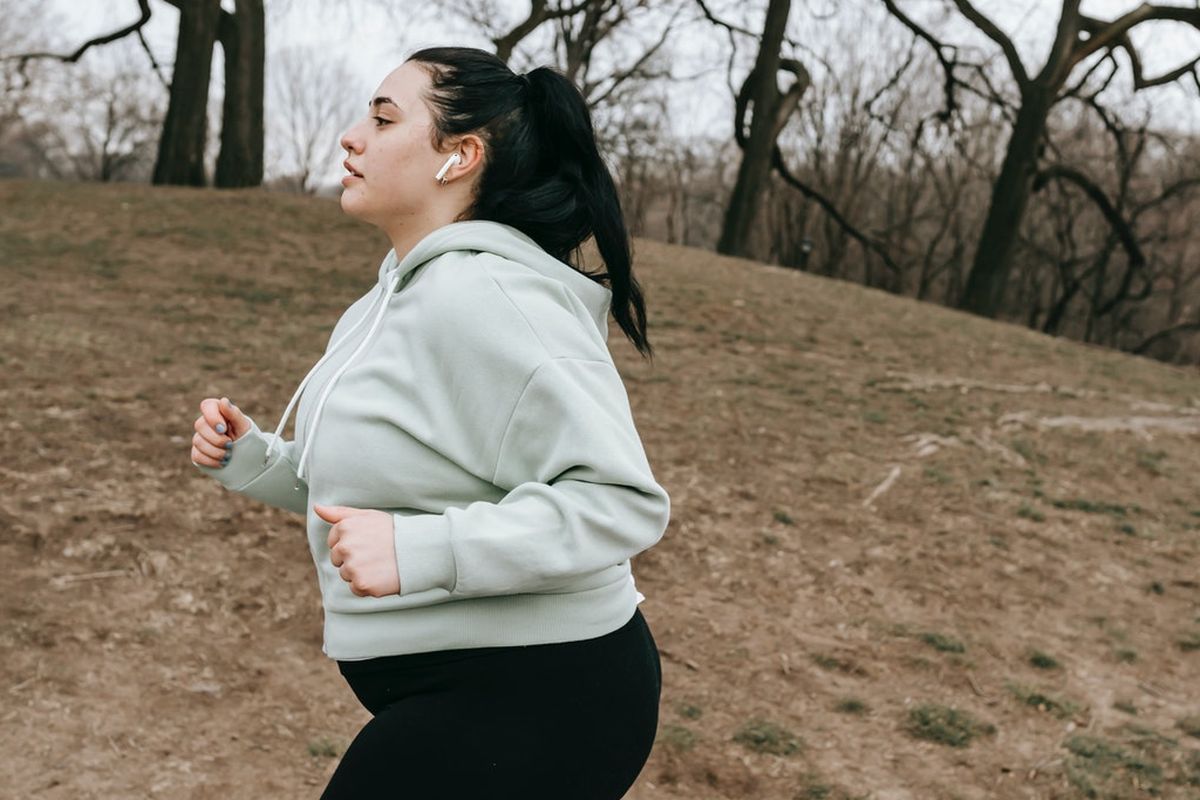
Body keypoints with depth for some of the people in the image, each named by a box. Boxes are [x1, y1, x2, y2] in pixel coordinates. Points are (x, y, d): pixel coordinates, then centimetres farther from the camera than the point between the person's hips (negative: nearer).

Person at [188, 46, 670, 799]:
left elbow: (623, 500, -27)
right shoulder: (399, 296, 8)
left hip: (534, 703, -9)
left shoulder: (480, 294, -23)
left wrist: (421, 552, -32)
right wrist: (252, 458, 3)